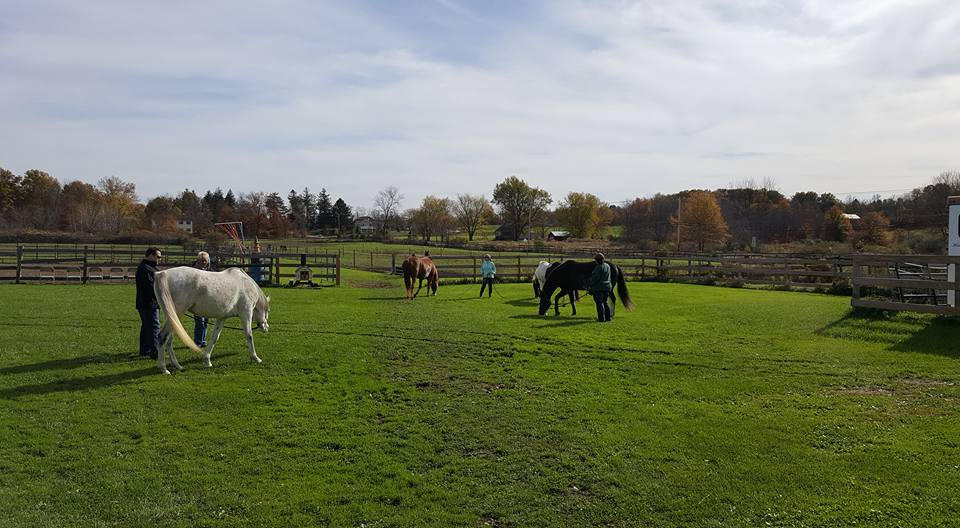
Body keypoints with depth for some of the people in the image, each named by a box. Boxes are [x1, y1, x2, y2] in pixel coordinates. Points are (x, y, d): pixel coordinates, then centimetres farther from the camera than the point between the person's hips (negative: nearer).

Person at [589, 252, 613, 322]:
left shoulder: (598, 267, -18)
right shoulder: (607, 266, 8)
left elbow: (595, 278, -18)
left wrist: (591, 286, -9)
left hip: (598, 288, -8)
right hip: (607, 287, 8)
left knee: (599, 303, -1)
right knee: (604, 302, 19)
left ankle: (601, 318, 0)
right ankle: (608, 317, 21)